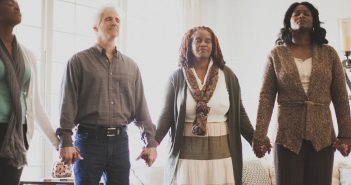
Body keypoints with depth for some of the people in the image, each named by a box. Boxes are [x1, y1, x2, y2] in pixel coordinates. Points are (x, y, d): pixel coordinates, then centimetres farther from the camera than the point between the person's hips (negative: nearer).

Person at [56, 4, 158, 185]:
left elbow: (140, 107, 12)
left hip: (120, 140, 3)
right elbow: (68, 104, -4)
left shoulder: (131, 66, 14)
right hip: (89, 138, -3)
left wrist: (151, 142, 5)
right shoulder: (79, 61, 3)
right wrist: (65, 142, -12)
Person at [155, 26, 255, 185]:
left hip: (221, 152, 1)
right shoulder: (177, 77, 1)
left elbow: (239, 113, 8)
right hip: (187, 154, -1)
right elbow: (167, 114, 0)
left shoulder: (227, 75, 4)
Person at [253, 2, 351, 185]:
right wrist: (260, 136, -7)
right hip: (287, 137, -1)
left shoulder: (329, 53, 6)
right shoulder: (276, 54, 3)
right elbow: (266, 97, -1)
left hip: (322, 137, 1)